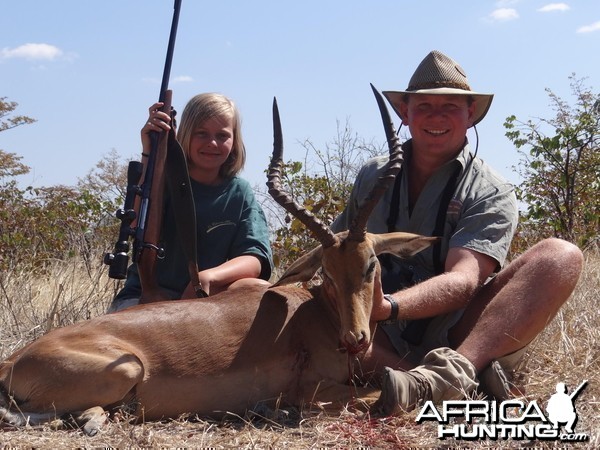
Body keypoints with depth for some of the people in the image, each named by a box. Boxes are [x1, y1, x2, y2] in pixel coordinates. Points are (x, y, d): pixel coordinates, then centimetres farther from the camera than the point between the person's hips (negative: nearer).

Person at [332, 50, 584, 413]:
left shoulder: (491, 193, -1)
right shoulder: (373, 177, 12)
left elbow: (462, 281, -16)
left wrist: (388, 306, -35)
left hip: (455, 338, -1)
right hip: (385, 344, 2)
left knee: (561, 257, -22)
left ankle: (454, 369, -44)